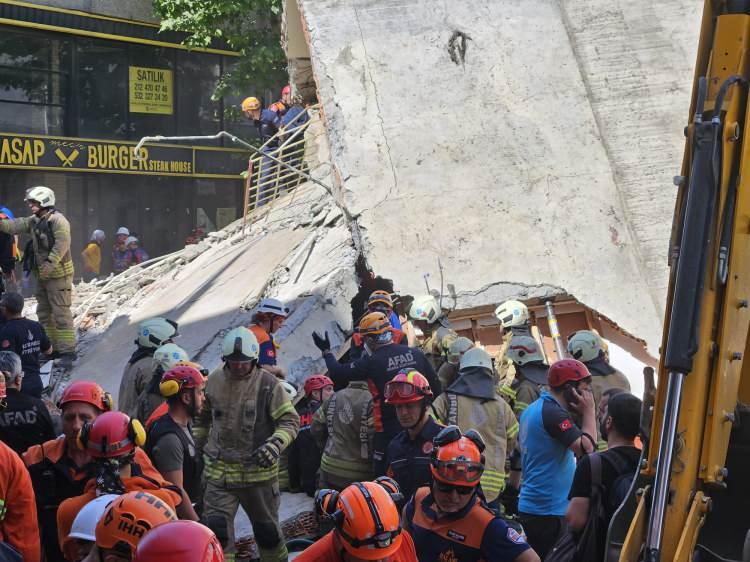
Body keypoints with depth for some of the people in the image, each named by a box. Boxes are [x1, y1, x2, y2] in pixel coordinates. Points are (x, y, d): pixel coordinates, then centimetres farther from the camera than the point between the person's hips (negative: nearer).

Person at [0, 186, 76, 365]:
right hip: (43, 275, 10)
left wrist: (50, 264, -31)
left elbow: (61, 245, -24)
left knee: (61, 314, -9)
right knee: (44, 313, 16)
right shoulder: (34, 221, 13)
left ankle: (67, 351, -7)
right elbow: (17, 225, 2)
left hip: (58, 274, -10)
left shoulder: (58, 220, -16)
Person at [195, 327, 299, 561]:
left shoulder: (268, 384, -11)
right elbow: (203, 417, 19)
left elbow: (290, 421, -10)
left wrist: (275, 444, -27)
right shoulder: (214, 381, 2)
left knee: (267, 530, 16)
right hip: (219, 473, 2)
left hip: (258, 471, -2)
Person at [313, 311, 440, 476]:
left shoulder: (372, 362, -12)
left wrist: (326, 351, 12)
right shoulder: (416, 354, 2)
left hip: (389, 431, -5)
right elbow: (436, 387, 6)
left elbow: (338, 374, -4)